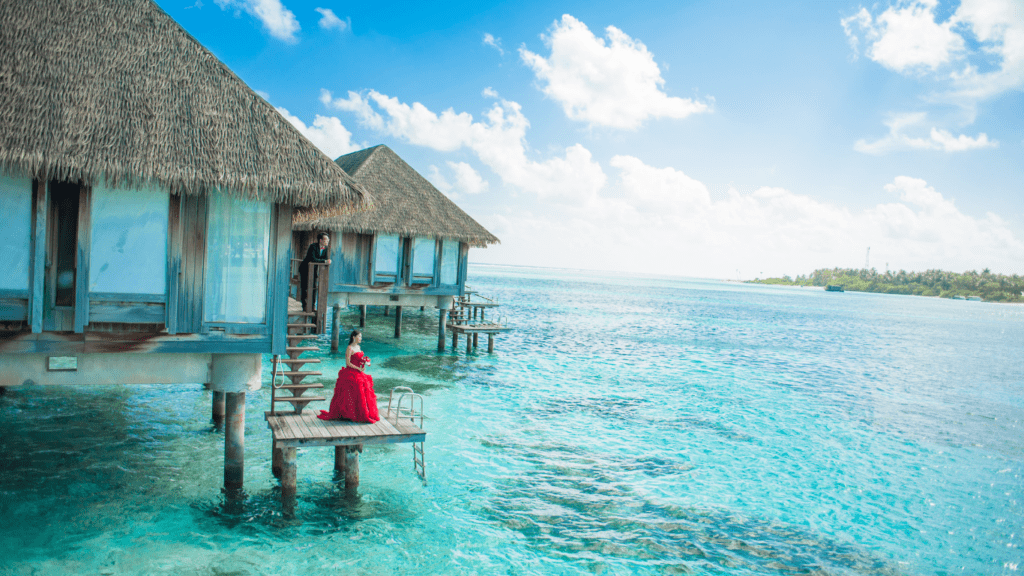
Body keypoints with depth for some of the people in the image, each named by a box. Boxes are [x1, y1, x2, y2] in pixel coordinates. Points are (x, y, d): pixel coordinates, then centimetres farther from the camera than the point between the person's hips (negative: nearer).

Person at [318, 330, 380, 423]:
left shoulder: (358, 347, 14)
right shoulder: (349, 348, -12)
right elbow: (348, 363, -17)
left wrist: (365, 363, 2)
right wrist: (359, 369, -18)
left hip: (359, 374, 9)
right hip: (351, 374, -9)